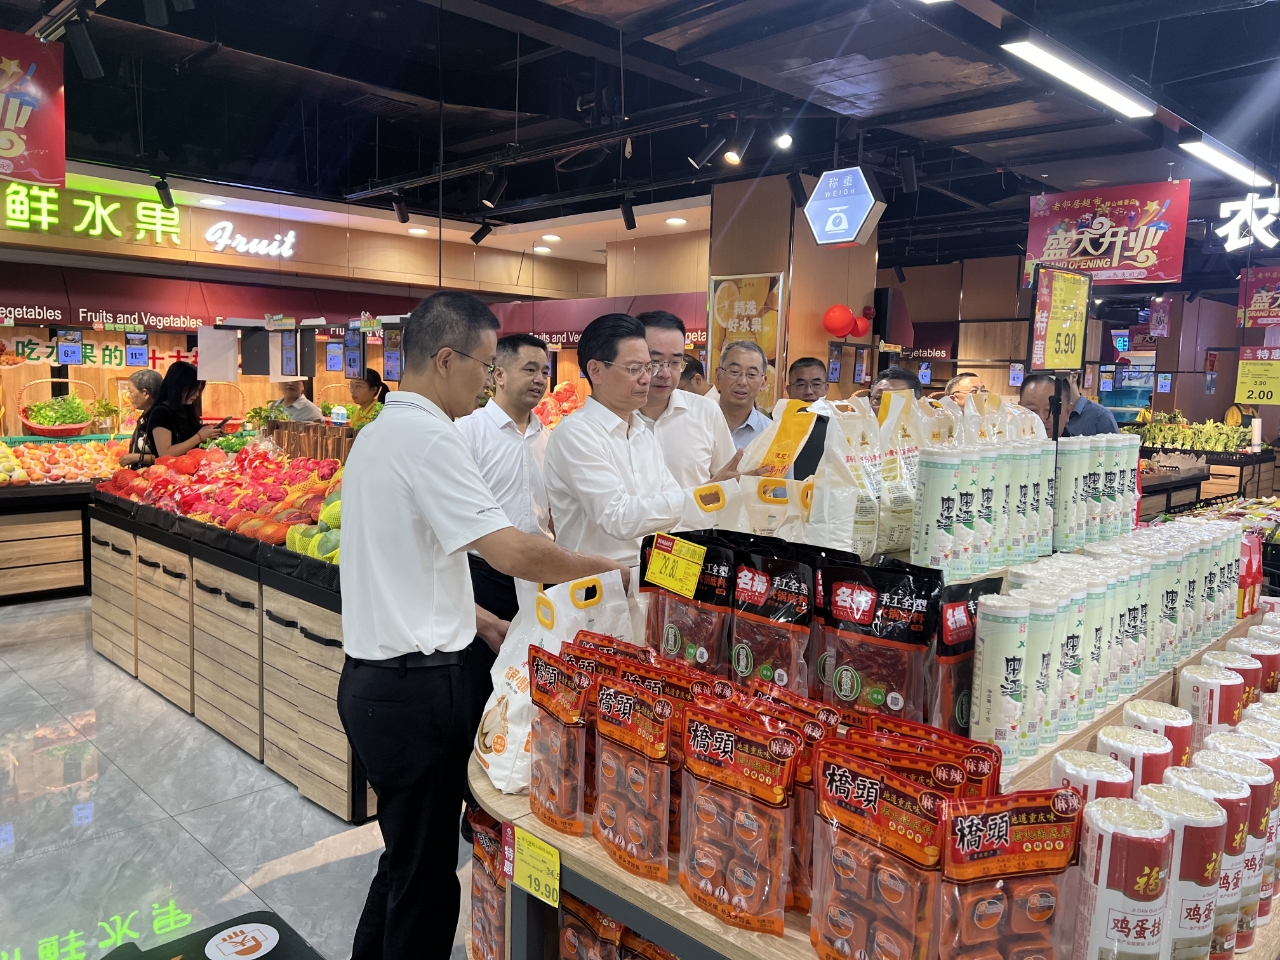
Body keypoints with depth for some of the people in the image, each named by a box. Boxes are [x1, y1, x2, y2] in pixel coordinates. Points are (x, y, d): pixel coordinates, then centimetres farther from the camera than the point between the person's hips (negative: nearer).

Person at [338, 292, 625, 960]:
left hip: (373, 675, 10)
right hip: (416, 686, -10)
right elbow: (513, 553, -25)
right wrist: (606, 569, -10)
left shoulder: (378, 432, 12)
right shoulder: (428, 438, -19)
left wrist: (477, 620, 18)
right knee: (426, 875, 6)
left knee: (407, 853, 24)